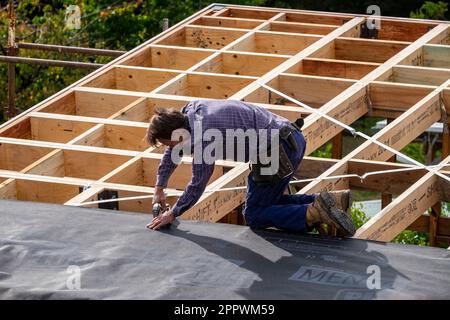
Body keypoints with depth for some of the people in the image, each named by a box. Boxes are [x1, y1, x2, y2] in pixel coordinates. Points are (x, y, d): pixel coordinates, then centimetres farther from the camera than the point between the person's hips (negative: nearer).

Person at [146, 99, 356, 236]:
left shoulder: (203, 136, -17)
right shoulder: (191, 109, 10)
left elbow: (198, 184, -8)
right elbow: (173, 152, 28)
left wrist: (173, 214, 5)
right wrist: (159, 188, 32)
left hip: (279, 152, -10)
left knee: (254, 216, 0)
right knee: (267, 202, 21)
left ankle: (315, 213, -16)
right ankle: (330, 201, 8)